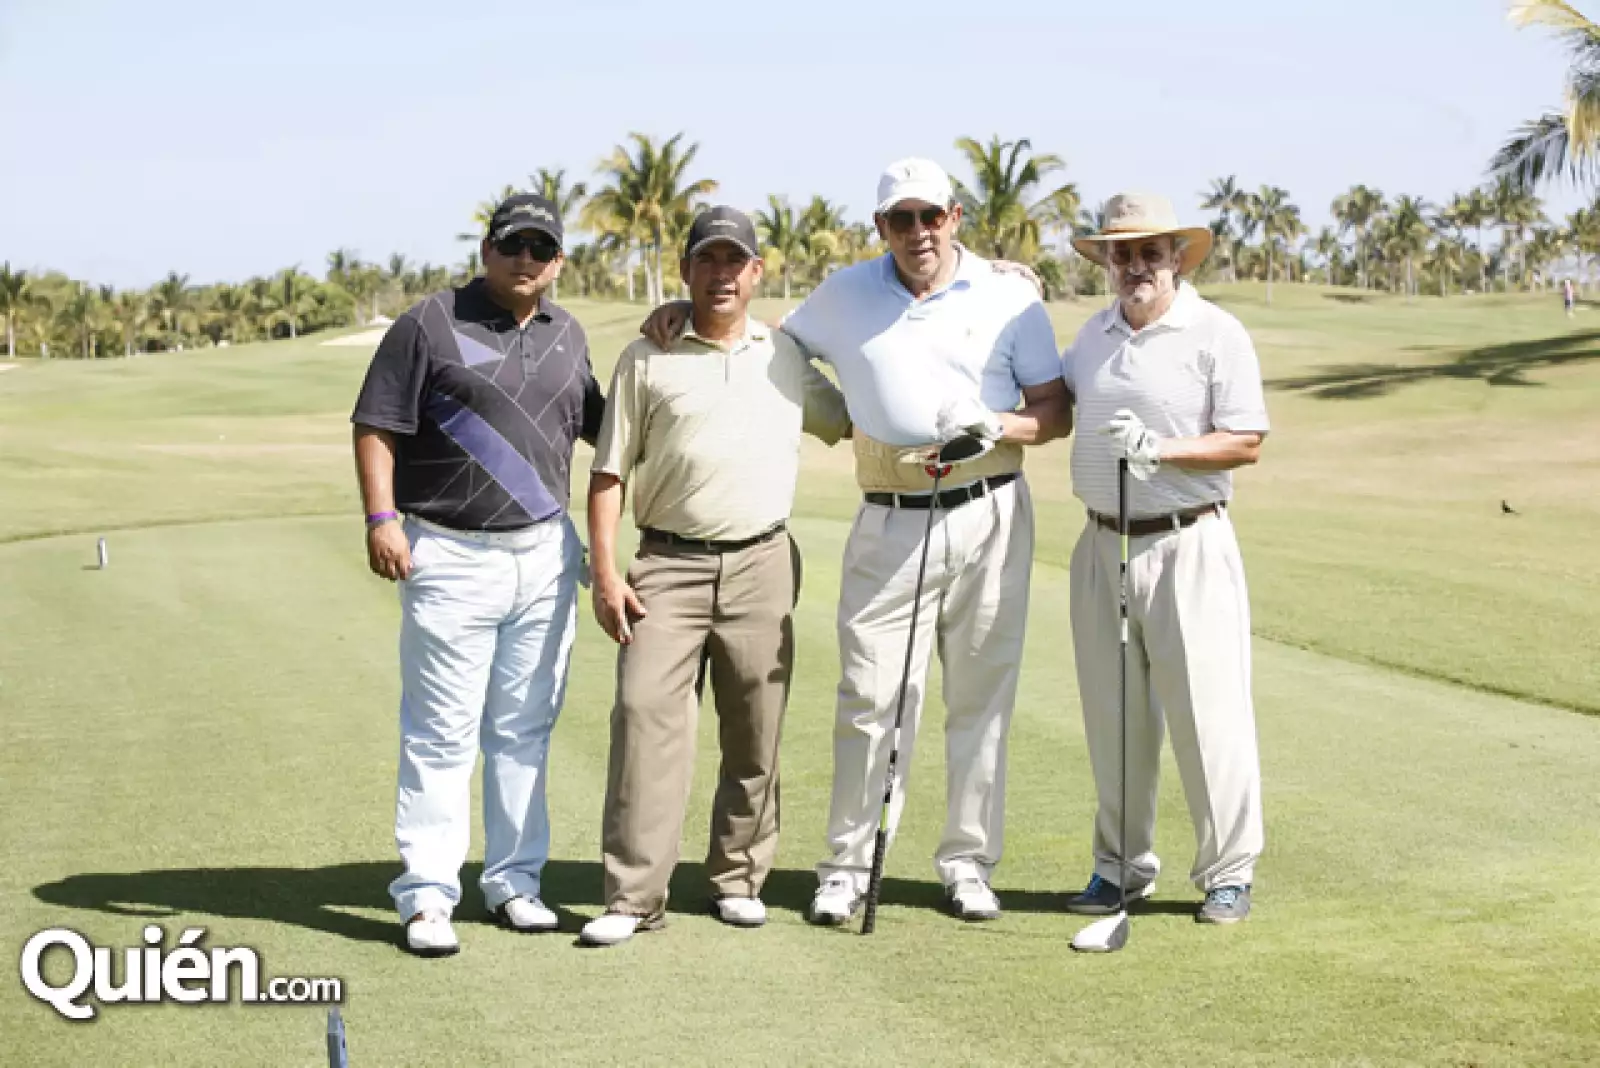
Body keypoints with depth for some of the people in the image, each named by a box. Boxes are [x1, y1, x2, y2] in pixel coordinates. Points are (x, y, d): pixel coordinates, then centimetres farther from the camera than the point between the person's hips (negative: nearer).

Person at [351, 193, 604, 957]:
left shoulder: (566, 334, 13)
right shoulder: (431, 326, -4)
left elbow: (598, 426, 23)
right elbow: (375, 427, -7)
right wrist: (381, 518, -18)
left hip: (545, 555, 5)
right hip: (450, 557, -5)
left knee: (525, 729, 11)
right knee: (441, 734, -2)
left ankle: (514, 879, 21)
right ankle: (426, 894, 3)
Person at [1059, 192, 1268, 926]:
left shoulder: (1216, 334, -6)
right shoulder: (1093, 333, 13)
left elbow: (1247, 442, -10)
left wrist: (1160, 448, -21)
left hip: (1187, 544, -5)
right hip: (1102, 545, 6)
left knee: (1207, 710, -4)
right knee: (1113, 718, 10)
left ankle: (1228, 873, 7)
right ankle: (1122, 866, 20)